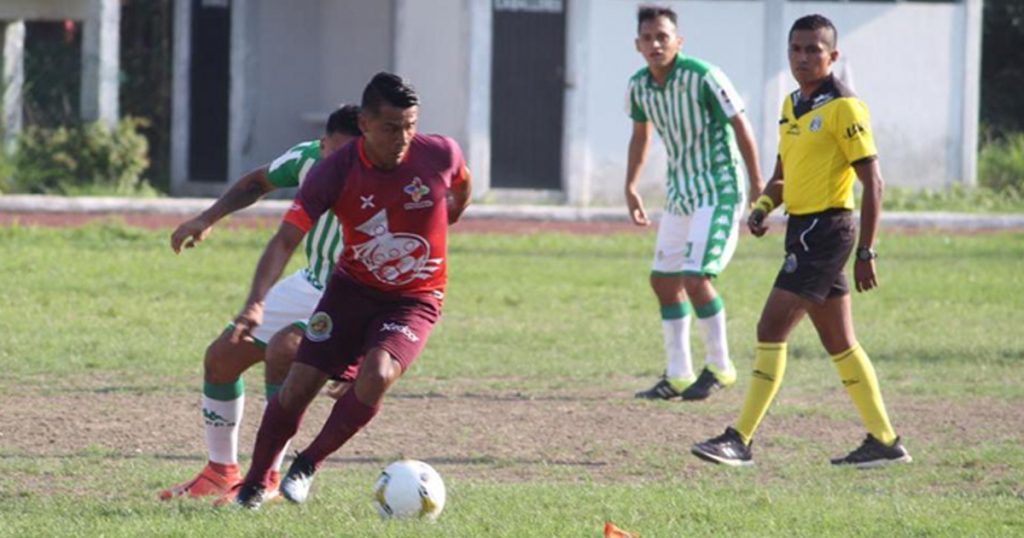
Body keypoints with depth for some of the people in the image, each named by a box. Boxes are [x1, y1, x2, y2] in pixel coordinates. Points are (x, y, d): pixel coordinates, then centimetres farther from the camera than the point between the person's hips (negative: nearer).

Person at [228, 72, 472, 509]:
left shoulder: (441, 155, -16)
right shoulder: (336, 171, -18)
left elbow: (462, 186, 11)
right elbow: (286, 239, -21)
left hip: (414, 301, -1)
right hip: (352, 288, 1)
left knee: (377, 375, -28)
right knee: (298, 386, -7)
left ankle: (309, 464, -6)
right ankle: (255, 483, 16)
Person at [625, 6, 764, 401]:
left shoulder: (703, 78, -19)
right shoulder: (639, 86, 1)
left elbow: (741, 126, -13)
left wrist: (758, 186, -11)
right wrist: (630, 187, 20)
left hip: (718, 191, -8)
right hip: (680, 193, 8)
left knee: (695, 277, -16)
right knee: (664, 280, 8)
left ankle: (719, 368, -1)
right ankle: (679, 376, 18)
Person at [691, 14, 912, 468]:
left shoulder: (843, 108, -12)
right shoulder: (791, 106, 13)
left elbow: (873, 181, -14)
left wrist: (866, 252, -16)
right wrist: (762, 207, 3)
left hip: (825, 231, -9)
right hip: (803, 230, 9)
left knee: (771, 329, -12)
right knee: (838, 343, 12)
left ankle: (741, 440, -11)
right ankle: (884, 442, 18)